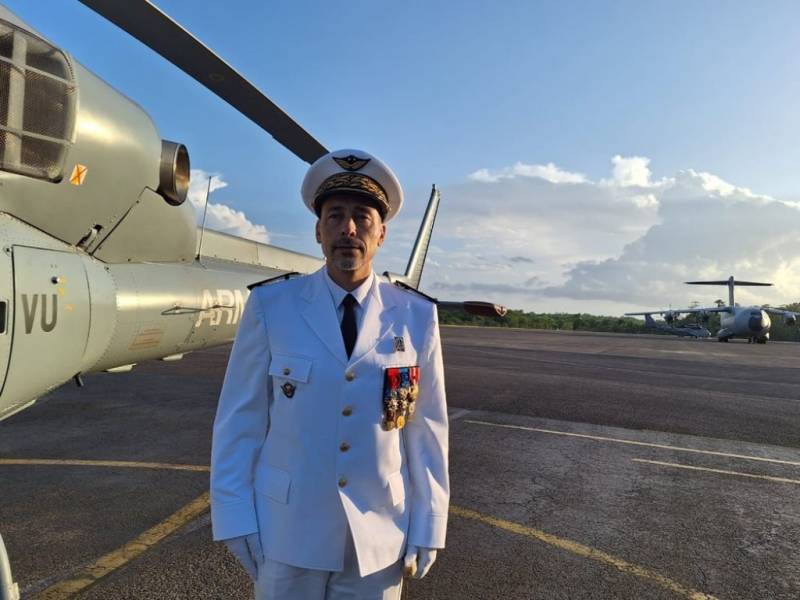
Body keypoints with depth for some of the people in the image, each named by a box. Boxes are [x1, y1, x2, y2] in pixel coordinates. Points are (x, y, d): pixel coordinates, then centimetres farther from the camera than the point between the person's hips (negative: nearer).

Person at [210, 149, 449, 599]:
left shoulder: (417, 316, -7)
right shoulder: (270, 306, -9)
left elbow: (428, 429, -4)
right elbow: (240, 419, -5)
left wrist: (427, 529, -2)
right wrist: (236, 521, -5)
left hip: (380, 537, 1)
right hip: (286, 531, 0)